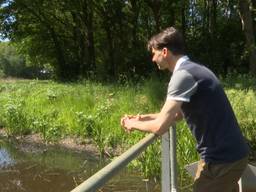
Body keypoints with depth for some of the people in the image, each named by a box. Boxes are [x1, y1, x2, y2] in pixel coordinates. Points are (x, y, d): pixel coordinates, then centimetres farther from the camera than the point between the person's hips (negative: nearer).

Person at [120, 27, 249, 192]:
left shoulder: (183, 74, -19)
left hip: (221, 159, -9)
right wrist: (144, 118, 15)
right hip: (233, 153, 9)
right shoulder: (194, 69, 12)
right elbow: (179, 113, 22)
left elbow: (160, 127, -22)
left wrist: (133, 124, -3)